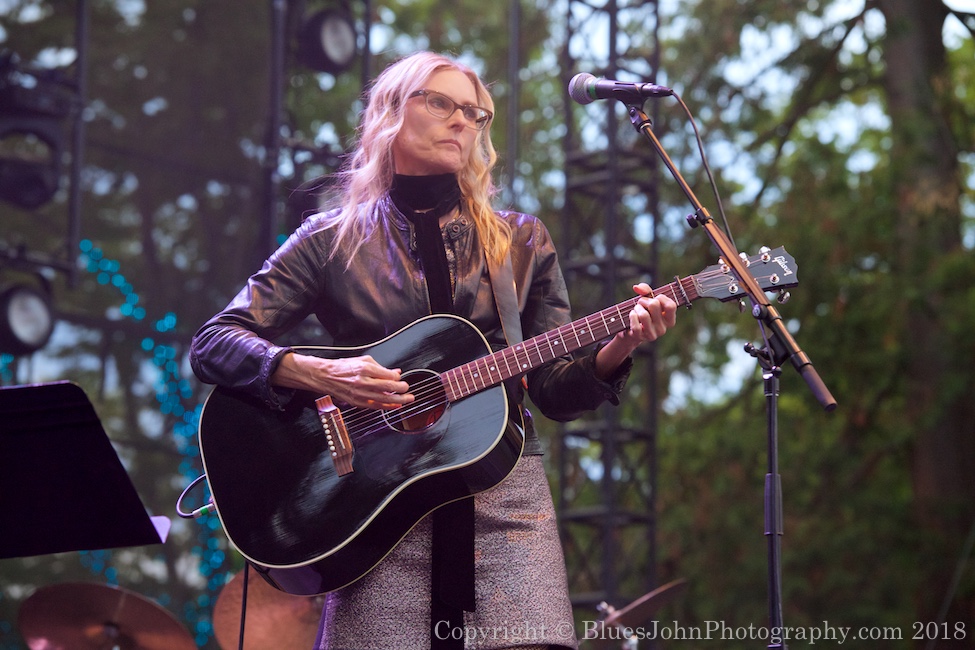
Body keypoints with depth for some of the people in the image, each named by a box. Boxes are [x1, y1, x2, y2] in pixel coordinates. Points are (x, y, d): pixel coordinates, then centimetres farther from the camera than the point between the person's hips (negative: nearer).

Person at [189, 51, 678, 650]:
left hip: (504, 494, 2)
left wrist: (619, 348, -9)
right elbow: (212, 345, 1)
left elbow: (557, 392, 11)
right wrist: (317, 374, -16)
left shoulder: (521, 242, 15)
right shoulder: (331, 240, 8)